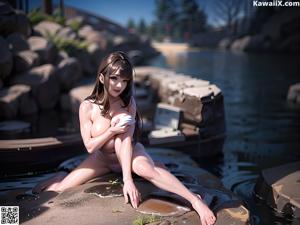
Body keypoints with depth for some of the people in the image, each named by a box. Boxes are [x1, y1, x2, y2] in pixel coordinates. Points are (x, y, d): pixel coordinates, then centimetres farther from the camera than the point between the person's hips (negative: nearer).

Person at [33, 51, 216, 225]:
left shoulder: (129, 102, -18)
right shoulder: (87, 107, -17)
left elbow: (126, 139, -25)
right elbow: (90, 146, -13)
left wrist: (127, 179, -34)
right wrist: (112, 130, -27)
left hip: (131, 152, -2)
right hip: (103, 158, 2)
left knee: (147, 169, -37)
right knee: (59, 189, -6)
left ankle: (195, 199, -31)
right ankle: (62, 176, 30)